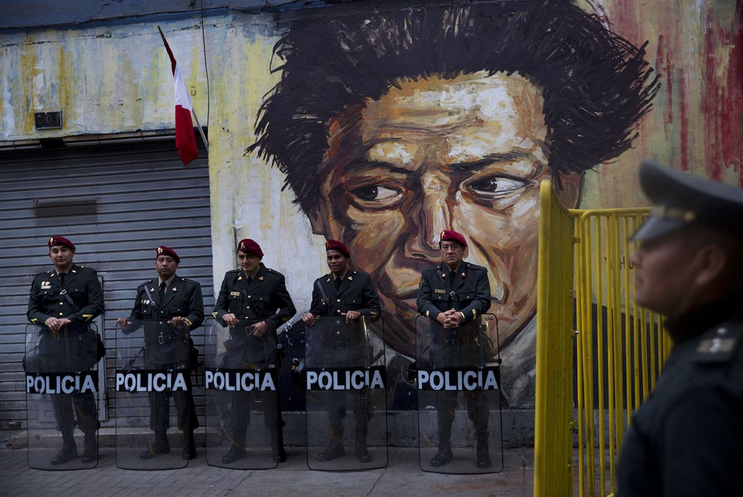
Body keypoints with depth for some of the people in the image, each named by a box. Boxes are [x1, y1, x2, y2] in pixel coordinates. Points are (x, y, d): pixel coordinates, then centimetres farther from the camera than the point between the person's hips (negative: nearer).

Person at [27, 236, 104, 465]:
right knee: (59, 397, 6)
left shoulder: (88, 275, 6)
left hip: (80, 344, -4)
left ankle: (91, 445, 8)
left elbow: (97, 305, -3)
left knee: (83, 394, -4)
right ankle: (68, 445, 16)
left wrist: (70, 319, -14)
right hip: (52, 345, 4)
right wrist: (46, 319, -9)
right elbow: (32, 311, 13)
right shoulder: (41, 280, 17)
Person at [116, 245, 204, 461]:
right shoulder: (144, 289, 16)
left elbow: (198, 315, -4)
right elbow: (137, 316, 15)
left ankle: (188, 444, 8)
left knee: (183, 396, -2)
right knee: (157, 397, 8)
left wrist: (185, 322, -25)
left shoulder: (190, 287, 5)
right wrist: (128, 324, -7)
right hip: (153, 352, 4)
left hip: (179, 352, -3)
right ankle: (160, 443, 19)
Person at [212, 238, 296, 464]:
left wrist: (268, 323, -12)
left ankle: (277, 447, 12)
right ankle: (237, 446, 21)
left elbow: (289, 309, 2)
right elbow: (217, 308, 12)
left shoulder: (274, 279, -2)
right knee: (238, 397, 9)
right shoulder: (230, 278, 9)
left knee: (271, 397, 2)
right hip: (238, 347, 3)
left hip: (265, 348, -3)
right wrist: (225, 316, -11)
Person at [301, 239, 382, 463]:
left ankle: (361, 445, 12)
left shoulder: (362, 280, 3)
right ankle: (336, 444, 18)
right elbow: (315, 312, 11)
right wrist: (309, 316, -12)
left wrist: (359, 313, -20)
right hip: (329, 349, 3)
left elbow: (376, 310, -1)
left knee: (359, 396, 1)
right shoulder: (320, 284, 13)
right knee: (333, 397, 8)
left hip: (354, 348, -3)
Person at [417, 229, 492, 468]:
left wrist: (461, 315, -27)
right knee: (444, 397, 8)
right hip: (441, 346, 2)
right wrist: (439, 316, -24)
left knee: (475, 395, 3)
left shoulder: (478, 273, 4)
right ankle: (444, 449, 18)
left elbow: (483, 301, -9)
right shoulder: (430, 275, 9)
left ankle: (483, 449, 14)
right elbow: (422, 301, -4)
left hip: (469, 345, -2)